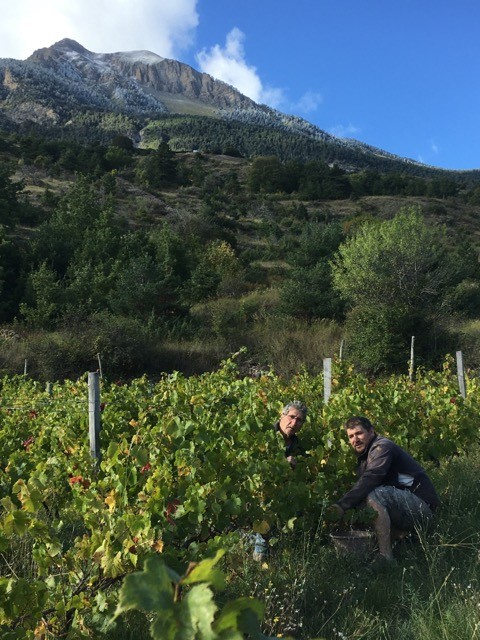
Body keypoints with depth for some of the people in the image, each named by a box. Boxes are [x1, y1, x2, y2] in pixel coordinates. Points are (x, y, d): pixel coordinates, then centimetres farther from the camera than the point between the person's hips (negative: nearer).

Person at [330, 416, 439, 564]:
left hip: (421, 505, -10)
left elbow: (369, 480, -31)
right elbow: (361, 490, 10)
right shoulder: (364, 456, 15)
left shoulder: (382, 446, -15)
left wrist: (342, 505, -38)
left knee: (373, 495, -31)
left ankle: (385, 557, -28)